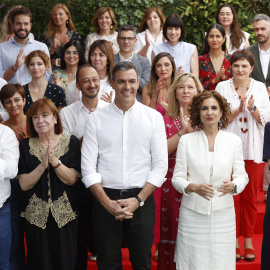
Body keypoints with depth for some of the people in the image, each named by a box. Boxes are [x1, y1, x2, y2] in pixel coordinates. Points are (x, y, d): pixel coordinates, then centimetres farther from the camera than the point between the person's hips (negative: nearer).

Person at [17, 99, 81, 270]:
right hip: (36, 215, 1)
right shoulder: (26, 146, 3)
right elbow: (24, 185, -5)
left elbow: (71, 179, -7)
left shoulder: (71, 142, 0)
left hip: (64, 215, -1)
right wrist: (42, 165, -18)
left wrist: (55, 161, -21)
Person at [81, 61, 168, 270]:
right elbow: (88, 166, -1)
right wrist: (107, 203, -10)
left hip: (141, 200, 0)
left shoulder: (153, 117, 2)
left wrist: (138, 200, -9)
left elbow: (160, 164, 0)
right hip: (105, 199, 0)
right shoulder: (96, 118, 2)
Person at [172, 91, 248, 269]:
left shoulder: (234, 141, 5)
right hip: (192, 213, -1)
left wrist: (233, 186, -16)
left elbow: (241, 176, 7)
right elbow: (177, 178, 1)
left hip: (223, 213, 1)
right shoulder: (186, 140, 2)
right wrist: (194, 187, -18)